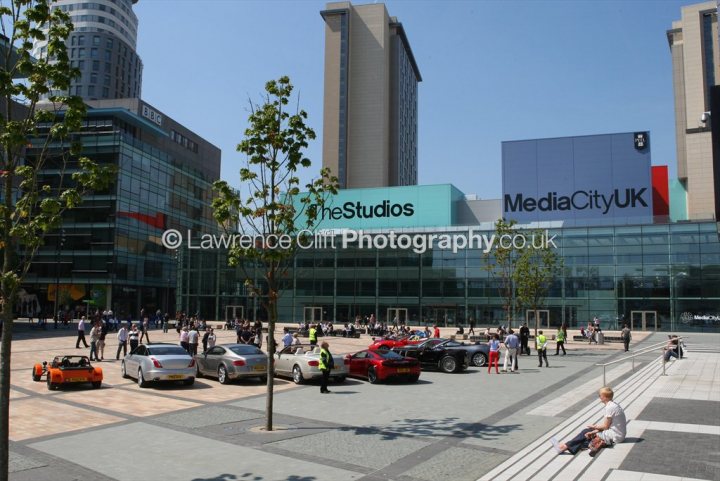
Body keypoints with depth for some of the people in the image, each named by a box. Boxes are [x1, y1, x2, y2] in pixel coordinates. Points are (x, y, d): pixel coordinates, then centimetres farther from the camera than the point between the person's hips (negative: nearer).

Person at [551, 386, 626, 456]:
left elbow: (605, 426, -15)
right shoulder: (613, 405, 11)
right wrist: (594, 431, -1)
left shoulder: (610, 407, -20)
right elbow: (607, 423, 9)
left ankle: (565, 446, -2)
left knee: (585, 433, -4)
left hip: (614, 437, -9)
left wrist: (594, 426, 3)